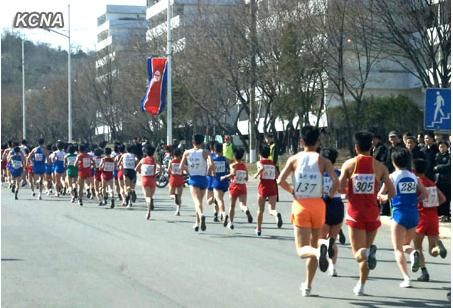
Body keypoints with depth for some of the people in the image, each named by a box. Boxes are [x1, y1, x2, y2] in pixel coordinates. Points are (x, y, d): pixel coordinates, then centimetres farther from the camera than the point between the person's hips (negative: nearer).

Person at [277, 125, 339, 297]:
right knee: (314, 244, 16)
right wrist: (330, 196, 5)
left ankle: (319, 251, -36)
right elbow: (336, 181, -12)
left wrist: (292, 191, 7)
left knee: (302, 249, 0)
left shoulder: (294, 159, 1)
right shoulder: (323, 161, 1)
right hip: (317, 204, 1)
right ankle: (308, 286, 20)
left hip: (300, 205, -1)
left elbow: (280, 180, -9)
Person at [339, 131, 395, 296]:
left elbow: (340, 188, -7)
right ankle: (361, 286, 22)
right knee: (366, 249, 18)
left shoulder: (349, 164, -2)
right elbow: (392, 192, 0)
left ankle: (367, 252, -37)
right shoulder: (379, 166, 1)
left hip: (355, 212, -2)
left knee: (359, 253, -2)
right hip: (372, 212, 2)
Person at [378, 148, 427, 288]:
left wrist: (385, 197, 15)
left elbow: (380, 195, -4)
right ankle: (413, 253, -15)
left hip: (399, 214, -4)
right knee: (405, 244, 20)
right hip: (414, 214, 4)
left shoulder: (392, 177, -4)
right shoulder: (414, 177, 8)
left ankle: (406, 278, -11)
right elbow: (424, 194, 8)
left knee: (398, 249, 2)